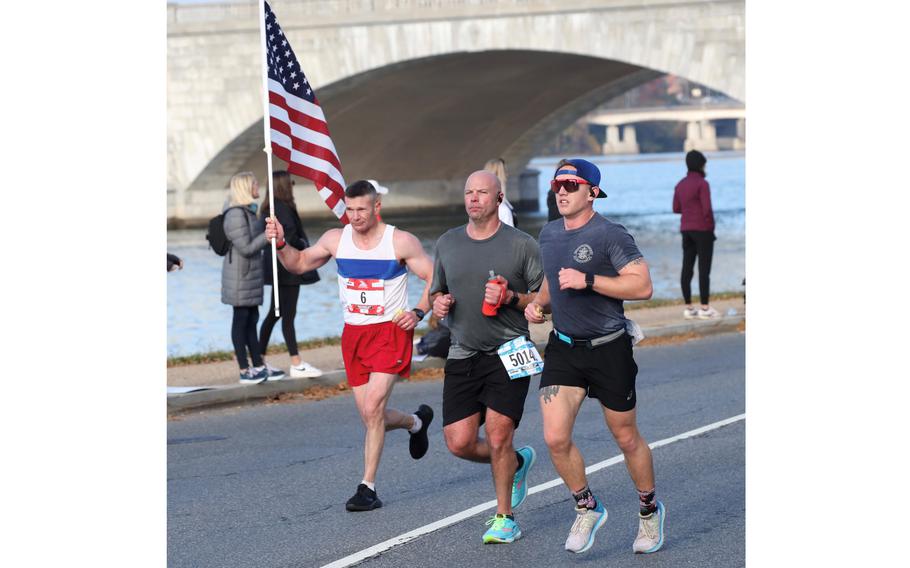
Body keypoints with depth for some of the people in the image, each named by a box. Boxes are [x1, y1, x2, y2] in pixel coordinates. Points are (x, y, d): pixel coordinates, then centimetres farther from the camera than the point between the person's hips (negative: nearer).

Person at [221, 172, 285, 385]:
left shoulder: (247, 211, 13)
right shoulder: (236, 215, -19)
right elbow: (246, 247, -22)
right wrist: (268, 236, -19)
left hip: (251, 275, 10)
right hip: (240, 277, -10)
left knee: (251, 320, 13)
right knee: (241, 321, -3)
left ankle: (259, 366, 18)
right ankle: (244, 371, 1)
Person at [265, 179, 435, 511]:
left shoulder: (401, 242, -8)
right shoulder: (336, 239, 3)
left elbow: (435, 279, -3)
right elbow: (299, 264, 11)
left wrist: (418, 313, -17)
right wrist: (281, 244, -8)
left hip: (390, 331, -5)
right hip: (353, 334, 5)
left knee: (372, 409, -18)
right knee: (371, 417, 7)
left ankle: (368, 487, -11)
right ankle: (416, 422, 41)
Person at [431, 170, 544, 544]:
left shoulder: (522, 244, -2)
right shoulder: (447, 243, 10)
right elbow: (437, 291, 22)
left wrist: (512, 297, -17)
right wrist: (439, 303, -1)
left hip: (508, 354, -4)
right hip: (463, 355, 4)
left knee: (498, 438, -10)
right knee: (459, 444, -2)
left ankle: (504, 517, 9)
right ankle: (518, 462, 28)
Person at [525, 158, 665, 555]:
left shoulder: (610, 235, -14)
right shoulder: (549, 234, 8)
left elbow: (642, 286, -20)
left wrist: (587, 281, -25)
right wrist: (538, 303, 7)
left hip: (608, 349, -5)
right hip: (563, 348, 5)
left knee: (626, 438, 8)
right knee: (555, 437, -8)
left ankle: (650, 510, 31)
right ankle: (587, 509, 14)